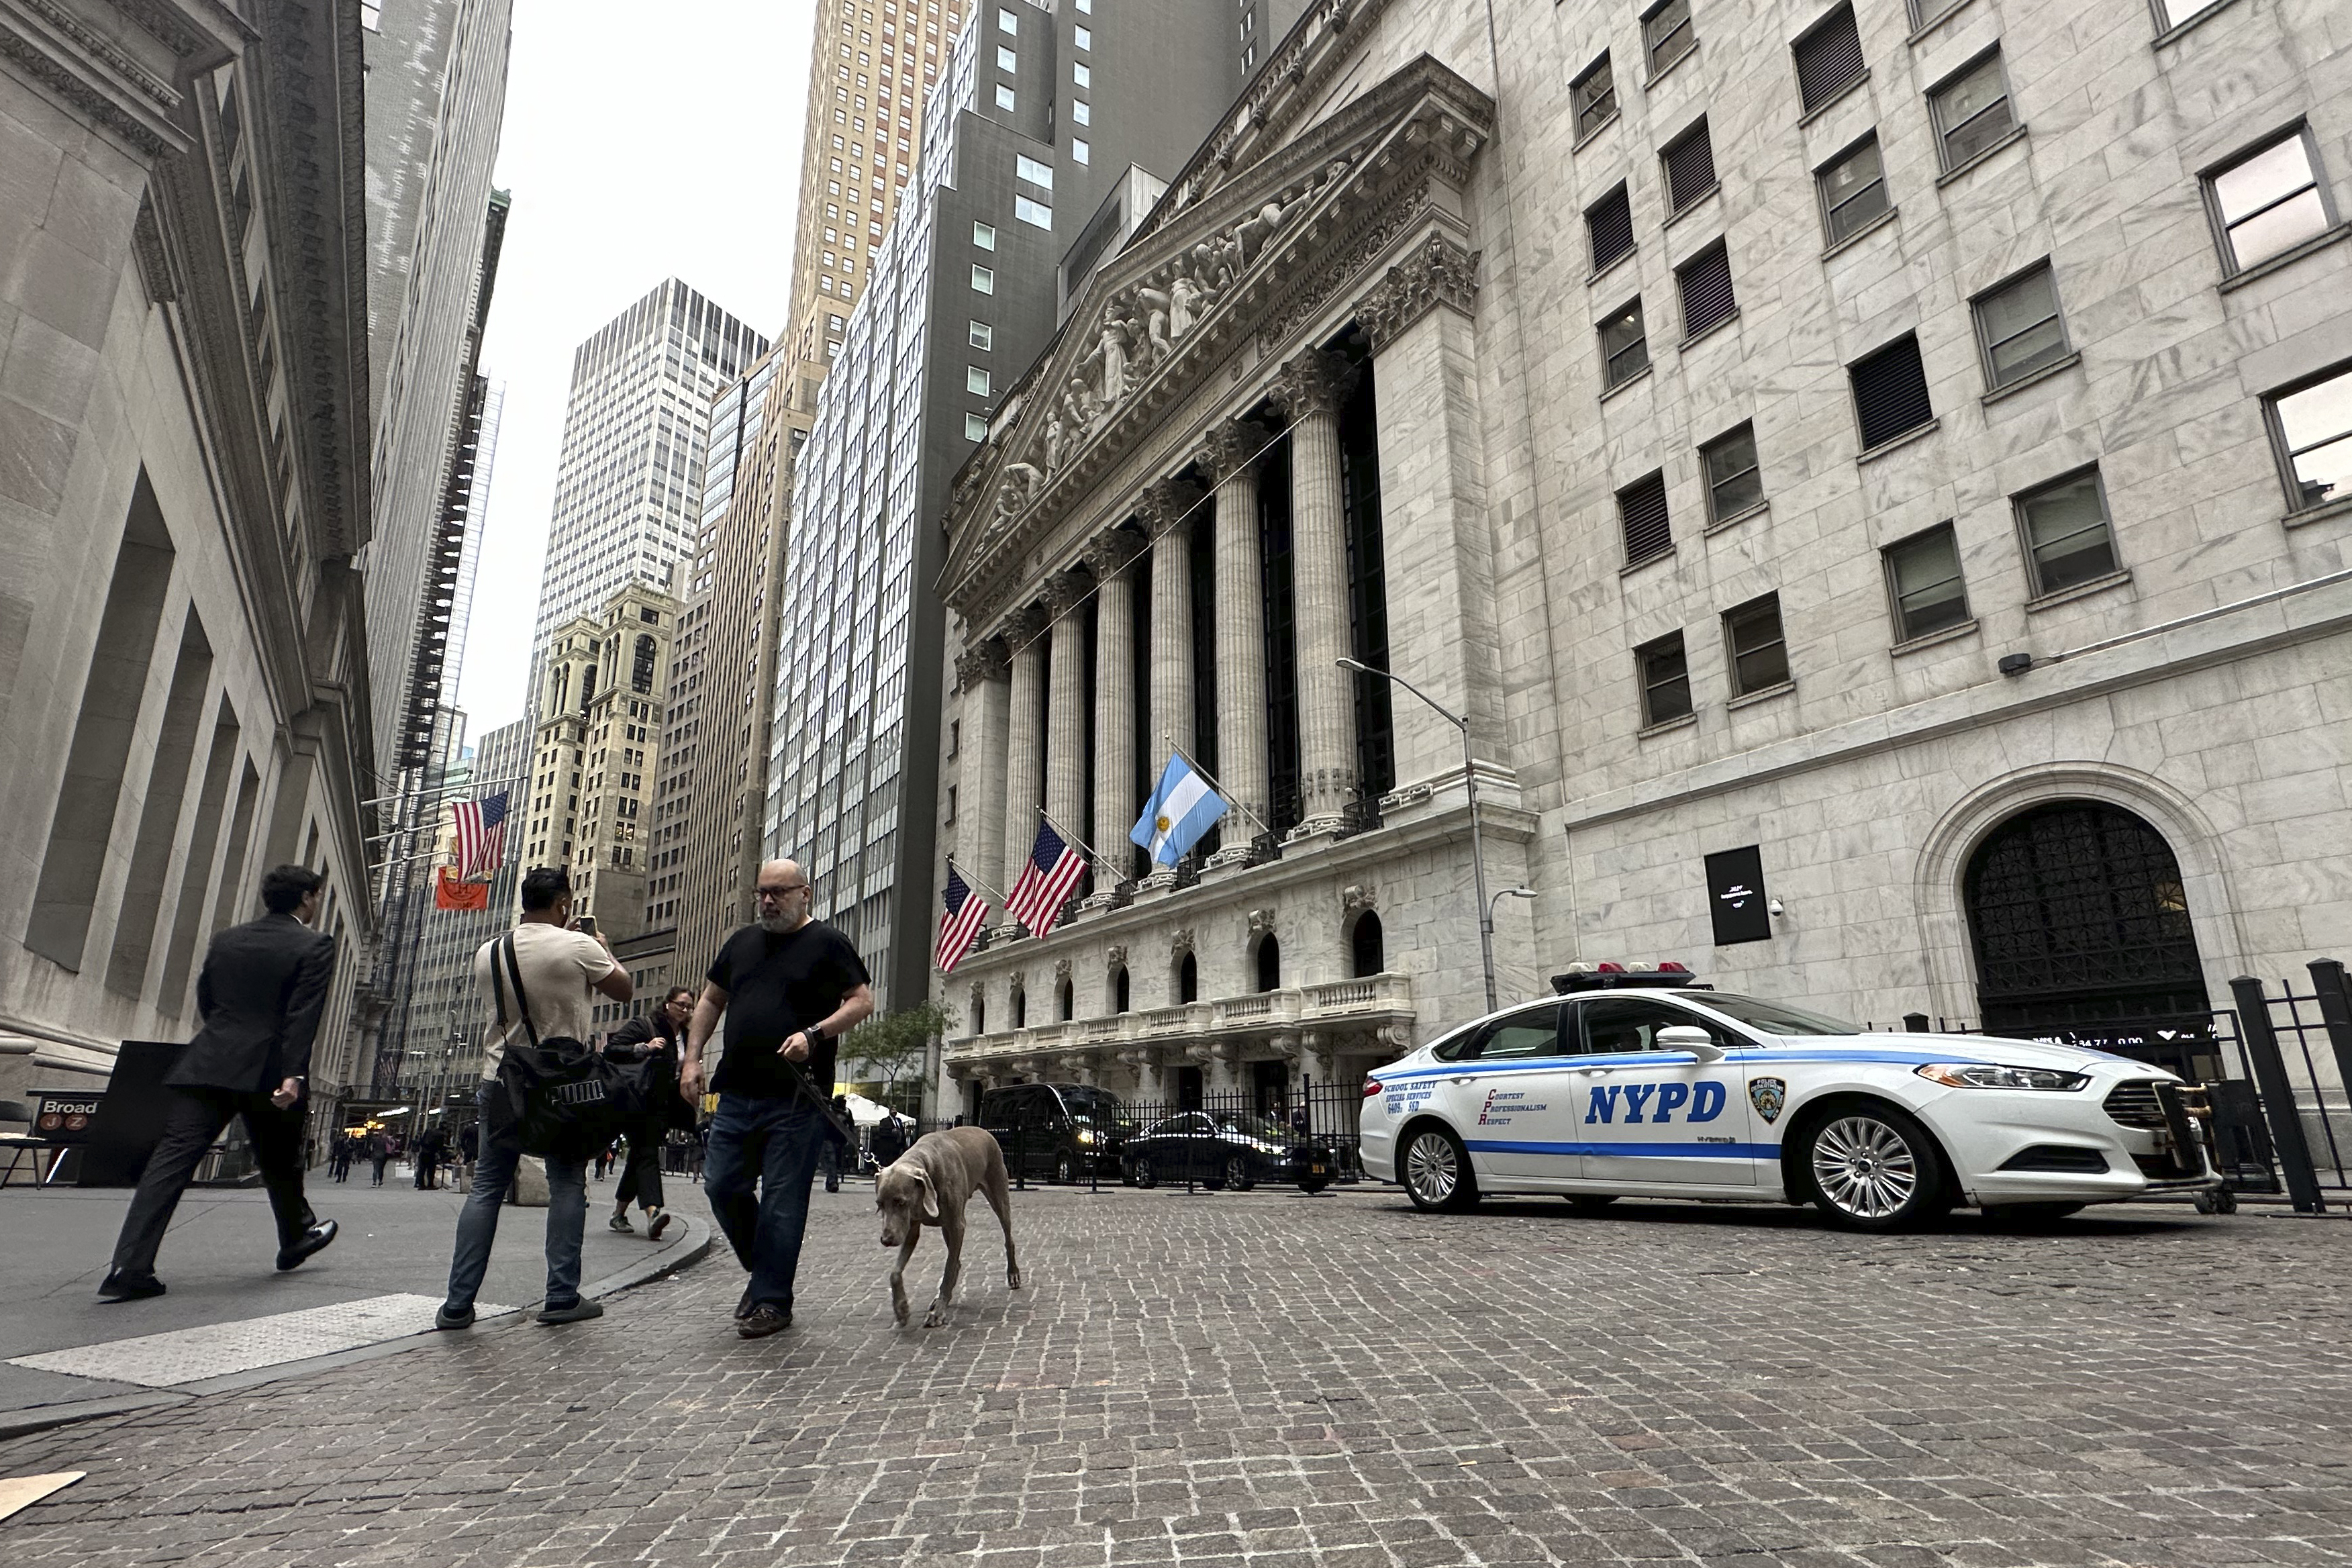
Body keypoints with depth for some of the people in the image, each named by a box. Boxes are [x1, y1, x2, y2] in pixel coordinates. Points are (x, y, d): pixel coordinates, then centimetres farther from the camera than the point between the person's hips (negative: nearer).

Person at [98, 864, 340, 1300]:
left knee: (172, 1158, -3)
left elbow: (204, 1002, 21)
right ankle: (297, 1237, 33)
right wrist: (293, 1075, -19)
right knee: (280, 1161, 14)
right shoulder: (315, 946, -3)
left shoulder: (226, 940, 15)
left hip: (206, 1067, 4)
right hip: (267, 1072, -4)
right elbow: (304, 1015, -14)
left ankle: (130, 1267, -12)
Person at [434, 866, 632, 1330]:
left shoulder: (488, 952, 3)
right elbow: (624, 990, 1)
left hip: (501, 1082, 4)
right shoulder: (579, 947, -12)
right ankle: (562, 1297, 6)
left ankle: (458, 1304, 10)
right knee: (567, 1184, 5)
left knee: (486, 1186, 10)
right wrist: (605, 949, 17)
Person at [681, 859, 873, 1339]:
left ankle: (772, 1300, 11)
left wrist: (814, 1034, -18)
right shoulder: (742, 942, 16)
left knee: (782, 1201, -1)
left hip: (795, 1100, -6)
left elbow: (863, 1001, -5)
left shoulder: (826, 943, -1)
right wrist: (692, 1057, 12)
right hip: (737, 1093, 6)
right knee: (721, 1186, 8)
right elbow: (711, 1000, 23)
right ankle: (765, 1269, 28)